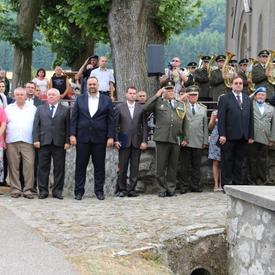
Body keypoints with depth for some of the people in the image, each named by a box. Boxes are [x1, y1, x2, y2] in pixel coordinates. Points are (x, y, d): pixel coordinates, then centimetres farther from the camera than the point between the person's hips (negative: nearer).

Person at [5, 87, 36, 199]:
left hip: (27, 142, -1)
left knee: (29, 165, -9)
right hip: (12, 142, 1)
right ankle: (15, 189, 6)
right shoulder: (8, 108, 13)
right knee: (13, 166, 0)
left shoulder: (33, 109, 10)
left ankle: (28, 190, -5)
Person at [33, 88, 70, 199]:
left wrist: (67, 141, -6)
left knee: (59, 168, 2)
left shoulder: (65, 110, 9)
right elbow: (36, 125, 8)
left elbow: (68, 127, 3)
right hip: (44, 142, 1)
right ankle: (43, 190, 9)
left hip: (59, 143, -1)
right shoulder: (40, 109, 14)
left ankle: (57, 191, 8)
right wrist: (36, 139, -3)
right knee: (43, 167, 2)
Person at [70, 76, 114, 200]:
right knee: (80, 165, 3)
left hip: (99, 138, 0)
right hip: (82, 138, 0)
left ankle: (99, 190, 12)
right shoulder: (80, 99, 8)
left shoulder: (106, 100, 6)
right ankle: (79, 191, 9)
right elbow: (74, 118, 5)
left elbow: (111, 120, 4)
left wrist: (110, 137, -4)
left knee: (99, 166, 4)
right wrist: (72, 134, -4)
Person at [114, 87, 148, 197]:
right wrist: (116, 140, -4)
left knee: (135, 167, 2)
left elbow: (144, 126, 6)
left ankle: (132, 189, 8)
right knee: (122, 167, 0)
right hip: (124, 142, -1)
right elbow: (115, 125, 4)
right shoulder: (119, 108, 5)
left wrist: (144, 141, -2)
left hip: (137, 142, 1)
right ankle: (122, 189, 8)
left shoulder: (141, 108, 7)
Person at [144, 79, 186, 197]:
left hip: (176, 139, 3)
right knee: (161, 166, -1)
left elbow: (183, 122, 20)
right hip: (162, 139, -3)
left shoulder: (181, 105, 19)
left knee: (173, 166, 6)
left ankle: (171, 189, 13)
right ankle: (162, 189, 6)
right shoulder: (158, 102, 8)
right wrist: (156, 95, -5)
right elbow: (145, 108, -8)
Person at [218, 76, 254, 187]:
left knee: (239, 161, 8)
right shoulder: (224, 99, 1)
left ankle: (237, 183, 13)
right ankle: (226, 184, 5)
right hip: (229, 136, -4)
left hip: (243, 136, 4)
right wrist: (222, 135, -13)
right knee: (227, 161, 1)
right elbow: (221, 118, -5)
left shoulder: (248, 99, 14)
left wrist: (251, 136, 7)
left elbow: (251, 118, 13)